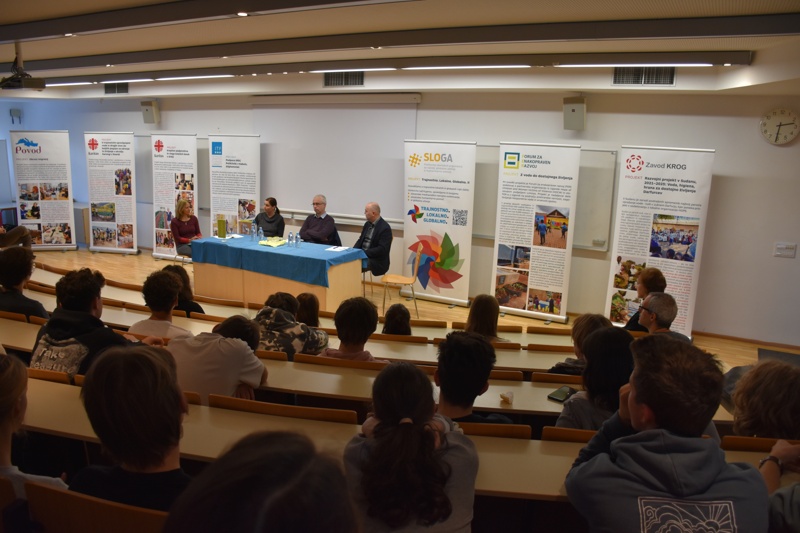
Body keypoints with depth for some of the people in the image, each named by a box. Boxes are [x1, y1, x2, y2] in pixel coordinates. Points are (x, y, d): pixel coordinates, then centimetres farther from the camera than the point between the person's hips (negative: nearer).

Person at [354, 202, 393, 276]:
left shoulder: (385, 228, -14)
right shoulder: (367, 224, 12)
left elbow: (382, 249, -19)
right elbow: (360, 240, 16)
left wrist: (365, 253, -22)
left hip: (377, 261, -7)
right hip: (362, 255, 8)